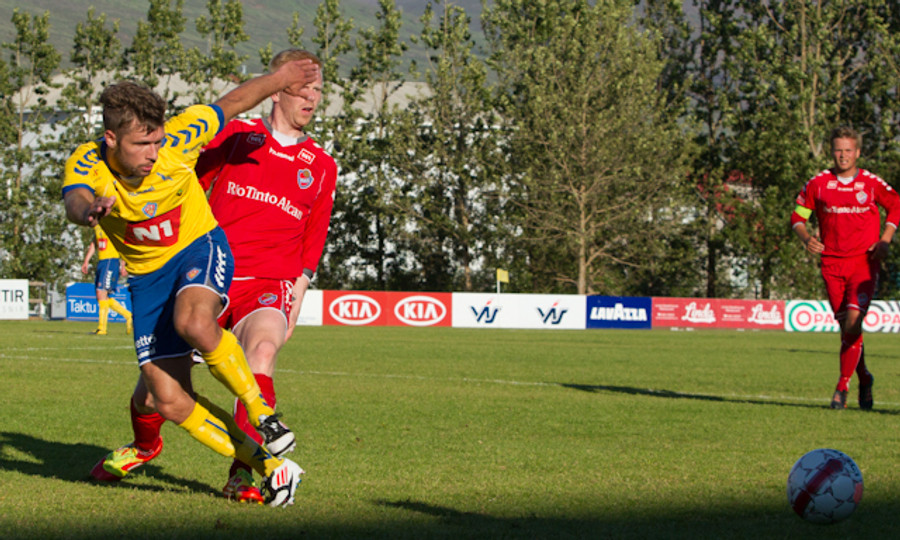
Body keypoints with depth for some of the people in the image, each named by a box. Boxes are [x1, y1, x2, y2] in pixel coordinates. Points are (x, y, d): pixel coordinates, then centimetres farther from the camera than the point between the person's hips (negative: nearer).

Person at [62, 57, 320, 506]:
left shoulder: (176, 138, -22)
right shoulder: (86, 163, -21)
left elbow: (231, 103, -5)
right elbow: (74, 203, -44)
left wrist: (280, 77, 4)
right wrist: (88, 210, -67)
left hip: (199, 249, -3)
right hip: (146, 275, 3)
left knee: (193, 321, -38)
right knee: (169, 400, -7)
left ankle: (261, 411, -19)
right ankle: (267, 465, 4)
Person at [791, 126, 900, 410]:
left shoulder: (872, 184, 1)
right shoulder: (818, 184, 2)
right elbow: (798, 216, 10)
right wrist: (806, 238, -10)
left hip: (864, 261, -2)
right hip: (832, 263, 2)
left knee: (853, 321, -18)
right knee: (847, 328, 6)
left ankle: (842, 387, -13)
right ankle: (864, 380, 27)